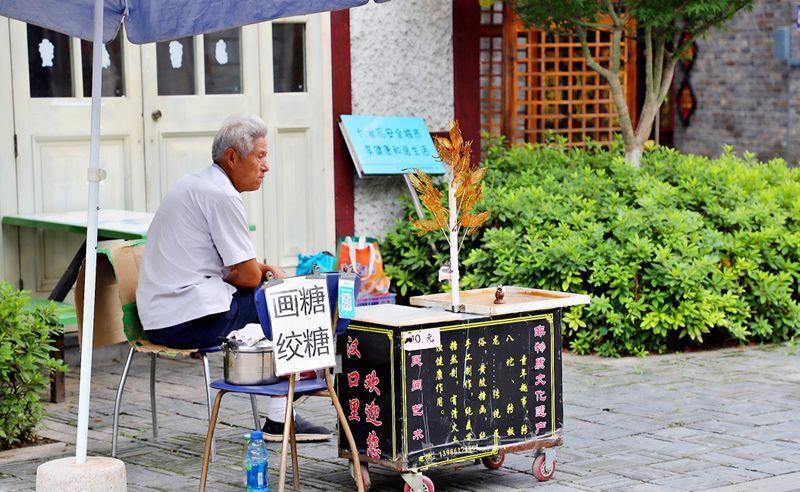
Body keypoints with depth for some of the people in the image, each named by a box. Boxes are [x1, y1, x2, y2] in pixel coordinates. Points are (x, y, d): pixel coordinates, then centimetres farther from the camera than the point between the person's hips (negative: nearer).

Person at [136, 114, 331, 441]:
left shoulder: (194, 184, 18)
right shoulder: (222, 196, -15)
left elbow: (234, 261, 26)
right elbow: (249, 276, -13)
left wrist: (266, 269, 10)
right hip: (191, 320, -10)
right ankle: (279, 418, 1)